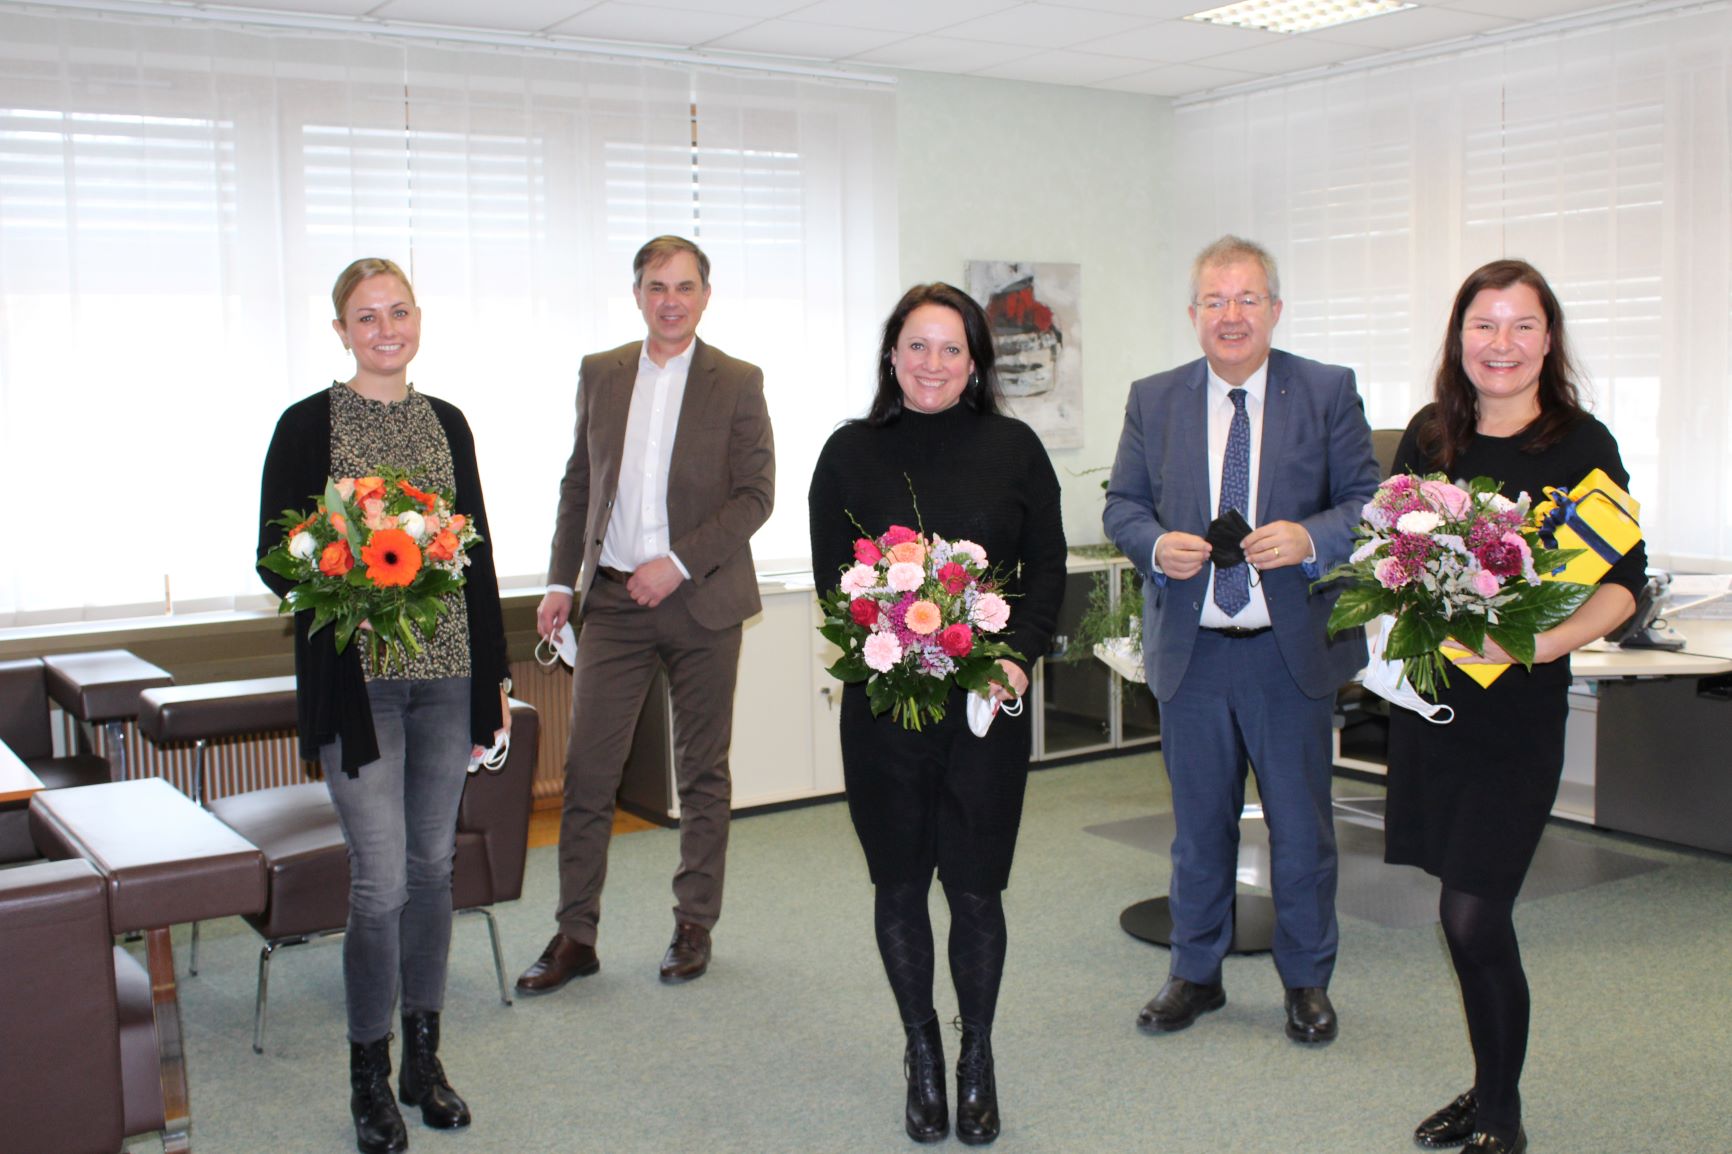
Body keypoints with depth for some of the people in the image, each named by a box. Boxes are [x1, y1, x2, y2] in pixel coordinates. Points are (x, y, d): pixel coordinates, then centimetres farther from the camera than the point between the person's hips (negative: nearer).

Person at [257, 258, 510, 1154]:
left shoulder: (447, 424, 11)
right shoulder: (309, 425, -2)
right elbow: (274, 558, -1)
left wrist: (494, 676, 12)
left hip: (446, 673, 4)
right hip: (357, 679, -4)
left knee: (433, 864, 11)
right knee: (382, 879, -5)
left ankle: (423, 1055, 25)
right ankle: (369, 1079, 13)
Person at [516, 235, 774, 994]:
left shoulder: (737, 383, -1)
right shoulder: (599, 374, 9)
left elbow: (756, 495, -5)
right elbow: (578, 485, 14)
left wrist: (679, 562, -15)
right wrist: (562, 580, 6)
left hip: (700, 600, -2)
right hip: (613, 599, 2)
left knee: (703, 773, 8)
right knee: (587, 768, -1)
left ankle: (694, 925, 21)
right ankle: (576, 936, 9)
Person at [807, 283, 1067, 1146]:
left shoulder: (1013, 448, 4)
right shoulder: (851, 452, 5)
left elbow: (1047, 566, 5)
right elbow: (830, 572, 4)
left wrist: (1018, 655, -10)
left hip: (987, 701, -1)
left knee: (976, 887, 2)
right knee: (900, 884, 9)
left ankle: (977, 1059, 24)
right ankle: (922, 1057, 28)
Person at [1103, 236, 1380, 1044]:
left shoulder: (1328, 392, 0)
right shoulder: (1153, 400, 6)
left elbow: (1368, 500, -2)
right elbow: (1122, 503, 8)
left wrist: (1311, 538, -21)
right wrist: (1156, 544, -13)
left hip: (1293, 650, -1)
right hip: (1190, 648, 2)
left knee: (1301, 827, 9)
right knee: (1199, 824, 14)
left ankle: (1306, 982, 28)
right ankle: (1195, 974, 30)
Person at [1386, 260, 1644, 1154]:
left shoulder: (1581, 445, -6)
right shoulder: (1429, 435, 7)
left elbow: (1623, 580, -8)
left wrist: (1550, 639, -24)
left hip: (1517, 708, -4)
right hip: (1429, 693, 5)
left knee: (1473, 916, -6)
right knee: (1469, 916, 14)